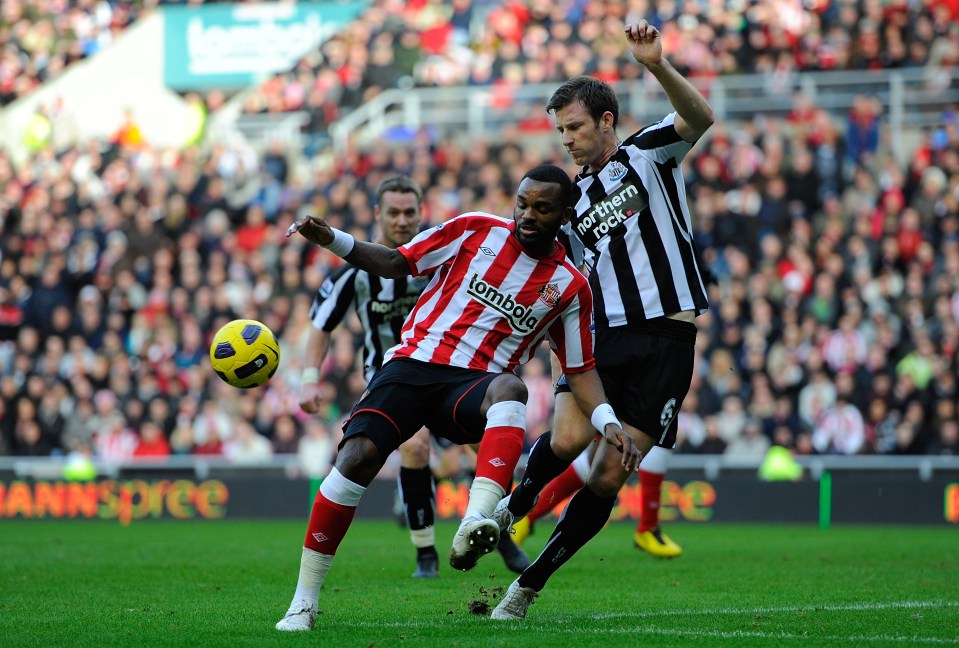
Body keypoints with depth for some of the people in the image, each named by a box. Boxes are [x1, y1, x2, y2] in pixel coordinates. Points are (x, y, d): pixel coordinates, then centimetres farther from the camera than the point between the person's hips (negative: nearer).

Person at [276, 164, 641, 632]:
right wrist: (331, 239, -1)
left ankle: (475, 523, -57)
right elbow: (398, 263, 12)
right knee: (357, 457, -23)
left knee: (509, 387, -38)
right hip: (413, 364, 0)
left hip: (473, 386, 0)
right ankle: (303, 602, -11)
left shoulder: (569, 286, 10)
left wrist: (607, 422, -1)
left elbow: (580, 369, 16)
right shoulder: (477, 230, 8)